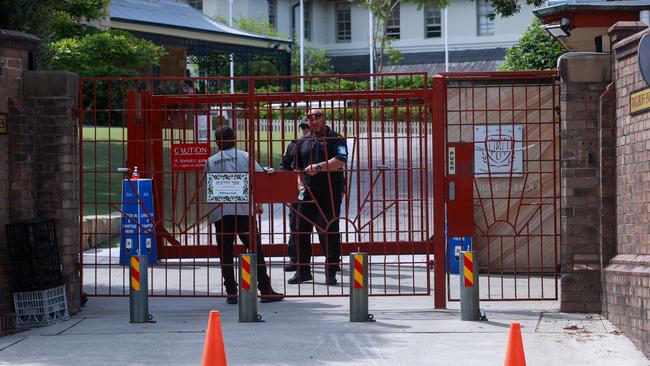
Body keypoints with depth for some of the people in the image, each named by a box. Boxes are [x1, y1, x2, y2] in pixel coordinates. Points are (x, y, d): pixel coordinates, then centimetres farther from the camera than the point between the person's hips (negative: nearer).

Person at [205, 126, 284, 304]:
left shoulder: (210, 161, 8)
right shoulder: (244, 156, 4)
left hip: (219, 213, 1)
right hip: (243, 210, -1)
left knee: (225, 254, 5)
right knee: (256, 250, 3)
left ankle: (231, 293, 2)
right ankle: (265, 291, -1)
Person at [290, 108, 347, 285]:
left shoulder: (335, 139, -1)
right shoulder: (303, 141, 16)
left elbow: (340, 161, -16)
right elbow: (298, 168, 22)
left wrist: (318, 167, -18)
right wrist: (301, 186, 8)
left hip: (331, 192, -5)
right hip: (308, 193, 5)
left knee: (329, 231, -5)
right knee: (301, 230, 3)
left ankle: (331, 272, 2)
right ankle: (303, 270, 13)